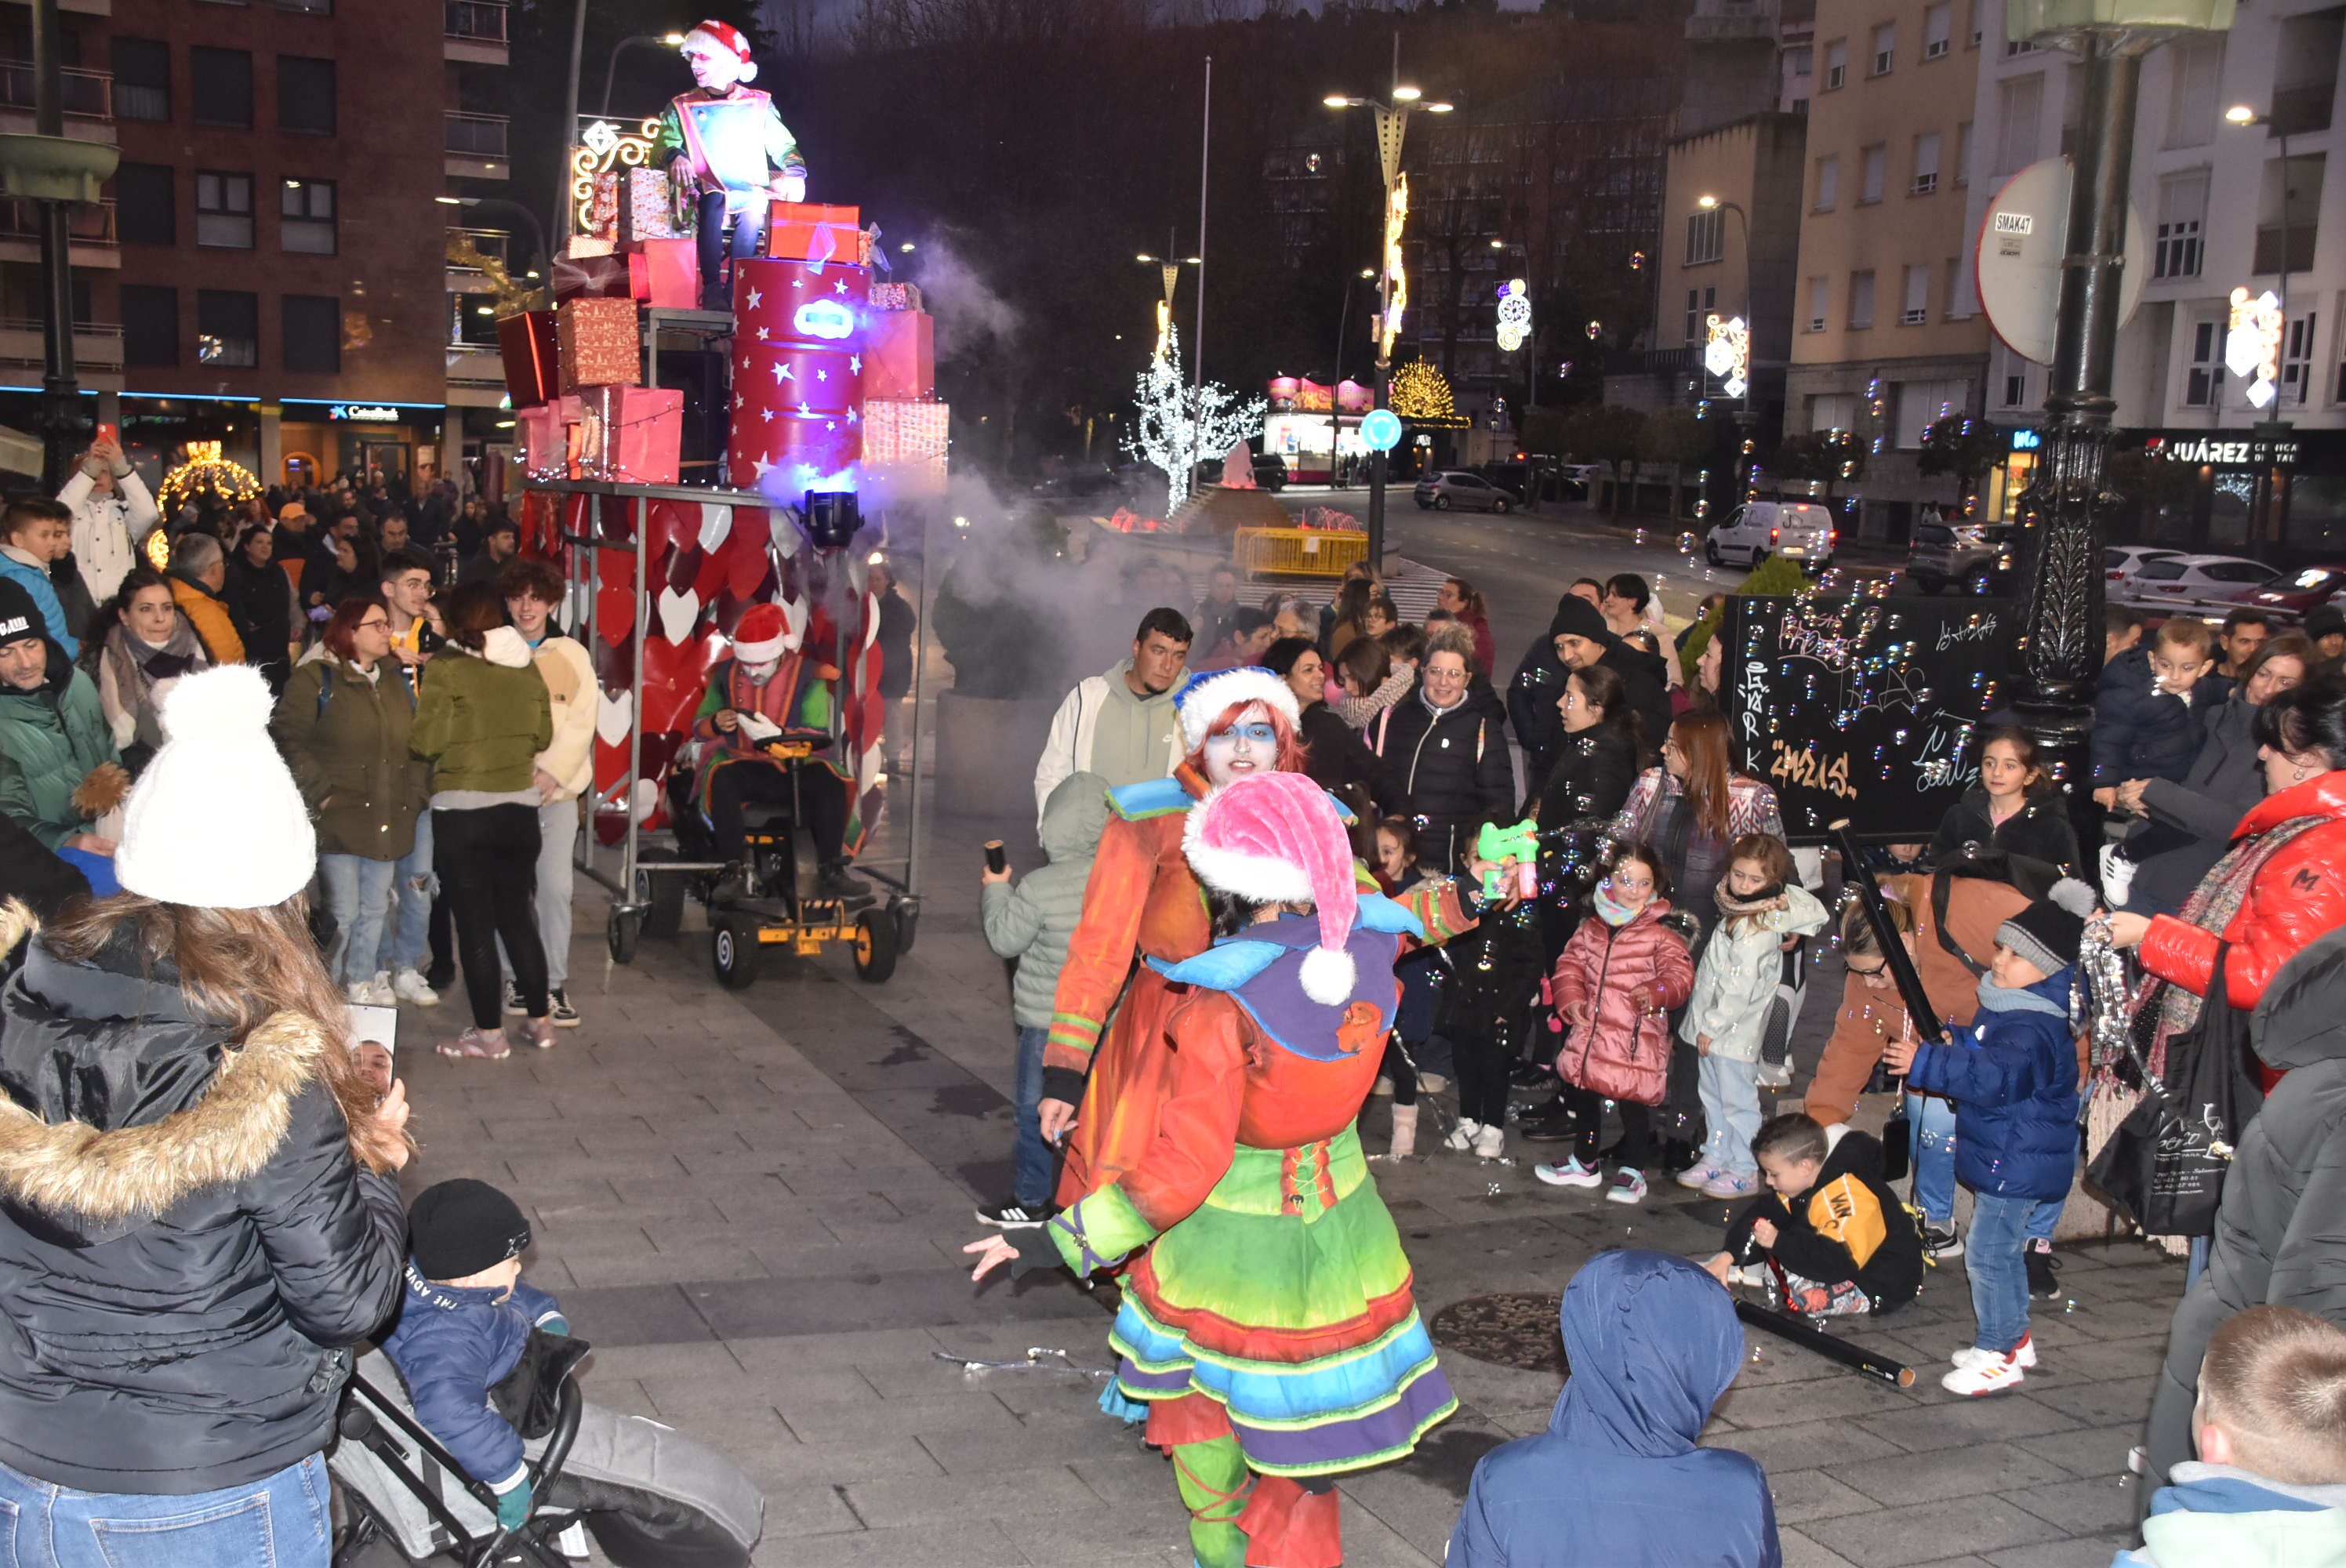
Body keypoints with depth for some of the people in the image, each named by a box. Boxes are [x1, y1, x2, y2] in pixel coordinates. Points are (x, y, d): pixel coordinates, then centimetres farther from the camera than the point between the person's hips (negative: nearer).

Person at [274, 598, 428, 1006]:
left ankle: (361, 981, 27)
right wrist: (319, 792, -15)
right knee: (342, 911, -5)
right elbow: (287, 737, -10)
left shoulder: (394, 681, 15)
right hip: (339, 818, -6)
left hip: (387, 820, 6)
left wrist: (416, 790, 8)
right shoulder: (316, 678, -5)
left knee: (375, 909, 13)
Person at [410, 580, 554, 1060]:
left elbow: (426, 741, -13)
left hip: (463, 809, -4)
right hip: (520, 804, 5)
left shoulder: (448, 669, -11)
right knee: (517, 914, 17)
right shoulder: (527, 667, 2)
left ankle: (488, 1032, 8)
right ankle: (540, 1020, 22)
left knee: (475, 923, 3)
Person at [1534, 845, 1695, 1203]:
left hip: (1637, 1037, -5)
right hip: (1590, 1031, 6)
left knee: (1633, 1103, 1)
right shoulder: (1591, 929, 6)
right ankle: (1584, 1164, 36)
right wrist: (1571, 999, -4)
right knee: (1583, 1096, 17)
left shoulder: (1662, 933, -9)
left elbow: (1679, 975, -16)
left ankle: (1632, 1172, 20)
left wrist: (1655, 993, -34)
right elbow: (1570, 965, 12)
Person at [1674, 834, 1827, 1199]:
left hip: (1734, 1031, -8)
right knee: (1712, 1095, 18)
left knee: (1737, 1100, 2)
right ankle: (1716, 1158, 31)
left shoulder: (1759, 930, -21)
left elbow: (1739, 989, -21)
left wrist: (1712, 1025, -15)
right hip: (1713, 1025, 8)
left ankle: (1744, 1172, 13)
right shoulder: (1735, 913, 3)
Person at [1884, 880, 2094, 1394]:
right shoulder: (2006, 1008, 9)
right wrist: (1952, 1044, 8)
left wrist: (1926, 1063, -36)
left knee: (1988, 1253, -7)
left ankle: (1998, 1356, 1)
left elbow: (1994, 1078, -37)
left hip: (2019, 1164, -11)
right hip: (2001, 1159, 11)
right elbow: (1980, 1053, 27)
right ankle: (2014, 1337, 34)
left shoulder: (2031, 1029, -25)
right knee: (2002, 1250, 21)